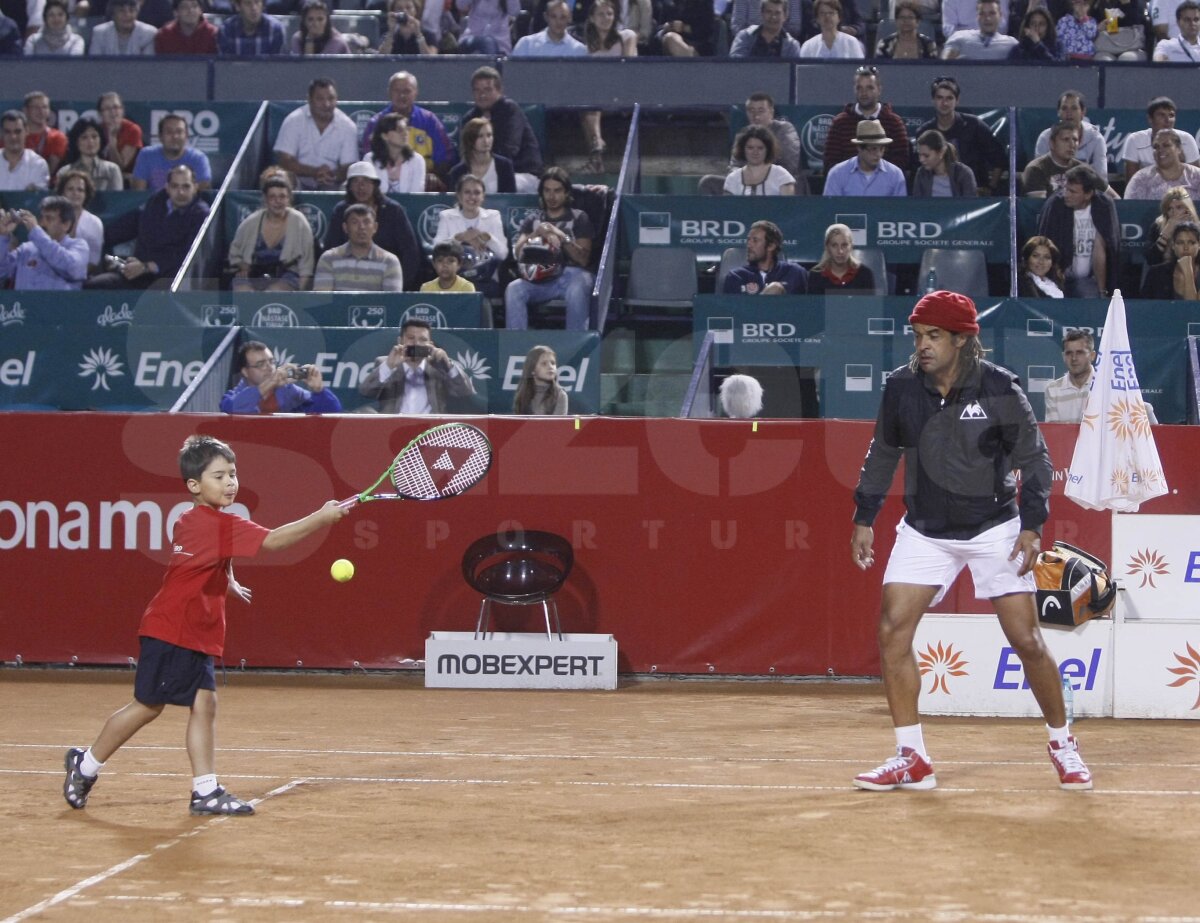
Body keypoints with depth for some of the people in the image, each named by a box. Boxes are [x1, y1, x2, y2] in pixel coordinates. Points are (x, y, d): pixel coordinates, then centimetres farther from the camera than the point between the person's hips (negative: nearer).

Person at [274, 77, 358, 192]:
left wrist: (333, 176, -31)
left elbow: (348, 168, -6)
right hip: (299, 186, -1)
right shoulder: (293, 121, -6)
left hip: (332, 188, 1)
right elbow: (284, 161, -12)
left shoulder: (348, 126, -3)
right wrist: (314, 172, -29)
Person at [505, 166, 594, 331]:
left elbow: (583, 259, 3)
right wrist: (537, 234, -9)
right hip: (540, 278, 2)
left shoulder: (578, 218, 16)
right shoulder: (533, 220, 24)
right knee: (513, 289, -29)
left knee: (577, 291, -38)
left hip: (571, 274, -2)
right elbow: (518, 253, 8)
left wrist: (562, 237, -10)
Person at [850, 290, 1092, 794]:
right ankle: (912, 760, -1)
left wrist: (1032, 525, -15)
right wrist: (864, 518, 7)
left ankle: (1063, 745, 17)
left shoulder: (998, 388, -14)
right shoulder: (900, 387, -6)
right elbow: (883, 455, 9)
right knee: (892, 631, -9)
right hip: (925, 530, 3)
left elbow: (1034, 458, -6)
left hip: (994, 529, -3)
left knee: (1026, 640, -4)